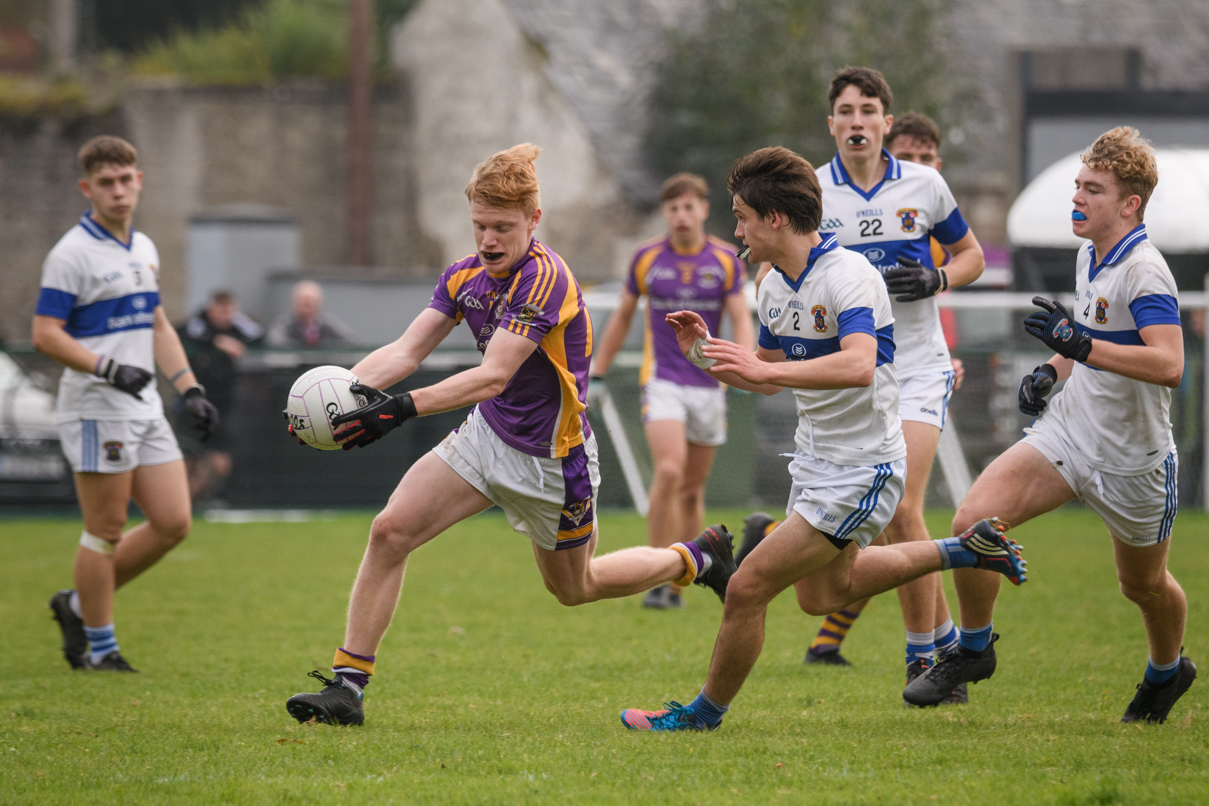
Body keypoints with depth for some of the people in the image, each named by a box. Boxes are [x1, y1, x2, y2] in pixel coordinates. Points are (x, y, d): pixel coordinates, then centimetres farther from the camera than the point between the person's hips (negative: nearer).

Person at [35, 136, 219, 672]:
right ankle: (98, 647, 9)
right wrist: (108, 368, -25)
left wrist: (190, 390, 15)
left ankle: (79, 606, 18)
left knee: (173, 523, 3)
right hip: (97, 410, -8)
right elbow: (45, 335, -15)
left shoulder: (144, 250, 15)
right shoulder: (72, 254, -10)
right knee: (106, 532, -3)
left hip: (144, 407, 8)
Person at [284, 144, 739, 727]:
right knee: (390, 532, -11)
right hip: (486, 436, 6)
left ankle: (698, 558, 40)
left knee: (574, 588, 15)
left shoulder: (545, 279, -27)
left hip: (551, 458, -6)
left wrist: (405, 408, -47)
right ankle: (347, 685, -7)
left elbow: (493, 375, -35)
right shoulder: (467, 275, -3)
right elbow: (407, 350, -7)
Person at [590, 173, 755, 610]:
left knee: (692, 490, 7)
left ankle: (677, 585, 19)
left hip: (708, 385, 2)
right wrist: (596, 374, 12)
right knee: (669, 472, -22)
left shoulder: (725, 259, 2)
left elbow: (741, 320, 0)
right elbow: (623, 316, 12)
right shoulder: (646, 258, 2)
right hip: (662, 379, -2)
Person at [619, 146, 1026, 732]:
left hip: (862, 469, -10)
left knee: (749, 587, -10)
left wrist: (766, 369, -45)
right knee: (821, 592, 28)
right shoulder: (775, 287, 4)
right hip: (815, 459, 10)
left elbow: (858, 366, -40)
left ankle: (705, 712, 9)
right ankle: (964, 550, 36)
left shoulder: (848, 274, -24)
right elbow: (766, 378, 17)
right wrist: (705, 354, 1)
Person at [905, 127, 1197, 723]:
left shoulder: (1144, 273, -22)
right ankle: (973, 649, 6)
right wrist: (1051, 372, 8)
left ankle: (1167, 671, 46)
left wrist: (1081, 345, -41)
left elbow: (1168, 365, -36)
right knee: (974, 518, -13)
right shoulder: (1090, 258, 5)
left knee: (1144, 585, 14)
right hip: (1067, 432, 7)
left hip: (1132, 460, -7)